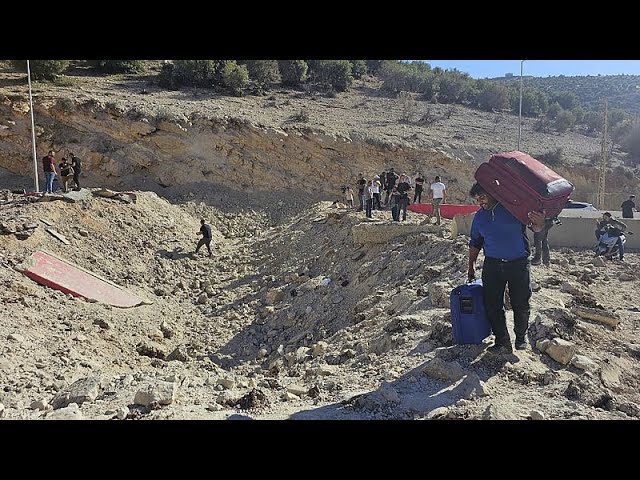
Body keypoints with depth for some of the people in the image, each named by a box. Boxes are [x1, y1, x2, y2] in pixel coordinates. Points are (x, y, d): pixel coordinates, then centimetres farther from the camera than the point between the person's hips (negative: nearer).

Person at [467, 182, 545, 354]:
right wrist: (471, 266, 17)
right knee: (492, 305, 0)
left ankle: (521, 337, 27)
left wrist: (539, 224, -31)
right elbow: (475, 243, 18)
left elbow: (535, 227, -6)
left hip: (518, 264, -4)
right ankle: (503, 342, 9)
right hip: (492, 265, 4)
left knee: (521, 304, 5)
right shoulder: (479, 217, 9)